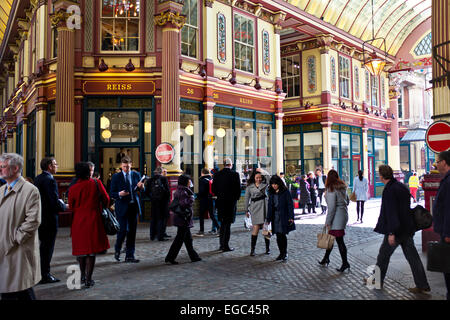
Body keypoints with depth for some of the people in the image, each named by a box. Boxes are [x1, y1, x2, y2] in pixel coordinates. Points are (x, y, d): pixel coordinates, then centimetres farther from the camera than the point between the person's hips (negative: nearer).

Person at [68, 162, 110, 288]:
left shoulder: (73, 189, -6)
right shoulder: (96, 183, -7)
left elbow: (71, 207, 4)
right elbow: (106, 199, 0)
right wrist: (101, 209, 20)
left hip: (79, 221, 1)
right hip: (93, 220, -1)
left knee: (81, 248, 17)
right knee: (91, 250, 4)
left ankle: (82, 275, 29)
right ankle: (88, 279, 6)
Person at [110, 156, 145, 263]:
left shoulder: (136, 175, 9)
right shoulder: (116, 177, 0)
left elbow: (143, 190, 9)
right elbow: (112, 194, -1)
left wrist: (142, 187, -14)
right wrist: (119, 194, -22)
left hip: (134, 206, 3)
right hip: (122, 207, -3)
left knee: (132, 231, 6)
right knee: (123, 230, -8)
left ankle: (129, 256, 15)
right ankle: (117, 250, 20)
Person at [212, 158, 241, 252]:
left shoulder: (217, 175, 0)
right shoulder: (235, 174, -9)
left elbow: (214, 189, 3)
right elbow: (238, 189, -8)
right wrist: (236, 198, 9)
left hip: (220, 202, 4)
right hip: (231, 202, -4)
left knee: (222, 223, 17)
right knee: (227, 224, 2)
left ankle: (222, 244, 22)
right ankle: (225, 246, 3)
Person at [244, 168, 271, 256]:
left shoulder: (264, 183, 5)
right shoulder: (249, 186, 4)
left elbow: (268, 176, -16)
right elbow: (247, 198, 9)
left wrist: (261, 170, -6)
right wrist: (246, 210, 10)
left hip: (265, 206, 1)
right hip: (255, 207, -1)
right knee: (256, 228, -6)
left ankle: (268, 248, 18)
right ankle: (252, 249, 1)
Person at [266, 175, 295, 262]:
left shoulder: (285, 192, -7)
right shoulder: (271, 193, 8)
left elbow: (290, 205, -7)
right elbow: (269, 206, 11)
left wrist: (291, 217, -13)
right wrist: (268, 219, 8)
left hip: (284, 217, -5)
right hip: (275, 217, 5)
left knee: (282, 235, -6)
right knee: (278, 236, 6)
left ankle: (285, 253, 9)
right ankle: (282, 253, 17)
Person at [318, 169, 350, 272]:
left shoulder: (331, 189, -17)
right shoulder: (342, 187, 8)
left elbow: (331, 207, -19)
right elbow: (347, 201, 17)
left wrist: (328, 222, -15)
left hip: (336, 217, -9)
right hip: (344, 213, 9)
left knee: (339, 240, -2)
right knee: (331, 237, 17)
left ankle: (345, 263, 4)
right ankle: (326, 258, 27)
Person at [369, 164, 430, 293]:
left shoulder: (389, 190, -18)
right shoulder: (402, 186, 9)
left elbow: (391, 213, -23)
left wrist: (391, 233, -22)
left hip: (396, 230, -8)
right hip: (407, 229, 8)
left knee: (383, 255, 8)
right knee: (412, 257, 11)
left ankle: (377, 281, 22)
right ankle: (423, 286, 14)